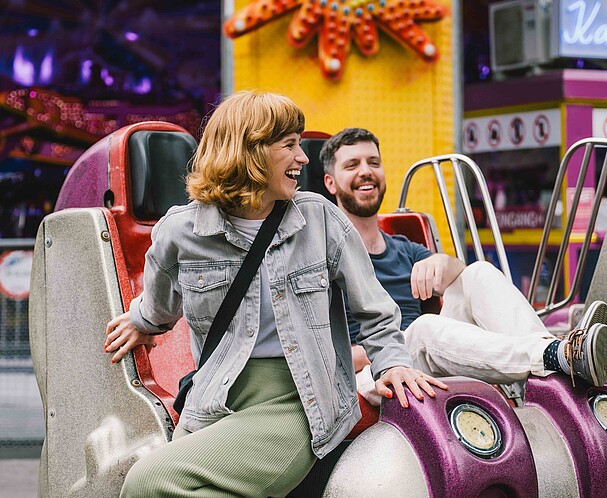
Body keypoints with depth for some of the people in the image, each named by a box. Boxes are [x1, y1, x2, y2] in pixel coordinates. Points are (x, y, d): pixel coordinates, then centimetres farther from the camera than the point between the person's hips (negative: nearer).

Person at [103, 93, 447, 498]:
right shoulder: (180, 232, 5)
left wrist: (392, 362, -1)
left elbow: (373, 311, 13)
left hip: (295, 407, -3)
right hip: (213, 410, 3)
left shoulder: (321, 218, 4)